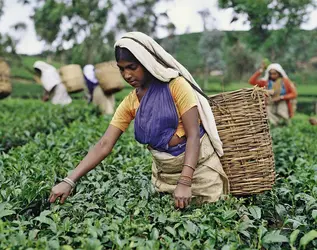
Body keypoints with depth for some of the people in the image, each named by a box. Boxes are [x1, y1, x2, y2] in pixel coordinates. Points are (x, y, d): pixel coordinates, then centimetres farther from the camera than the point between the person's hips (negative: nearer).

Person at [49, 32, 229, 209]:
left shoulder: (176, 85, -15)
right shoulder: (130, 103, -2)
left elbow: (193, 135, -19)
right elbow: (104, 145, -6)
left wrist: (184, 182, -28)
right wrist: (69, 181, -15)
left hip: (198, 163, -4)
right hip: (164, 172, 4)